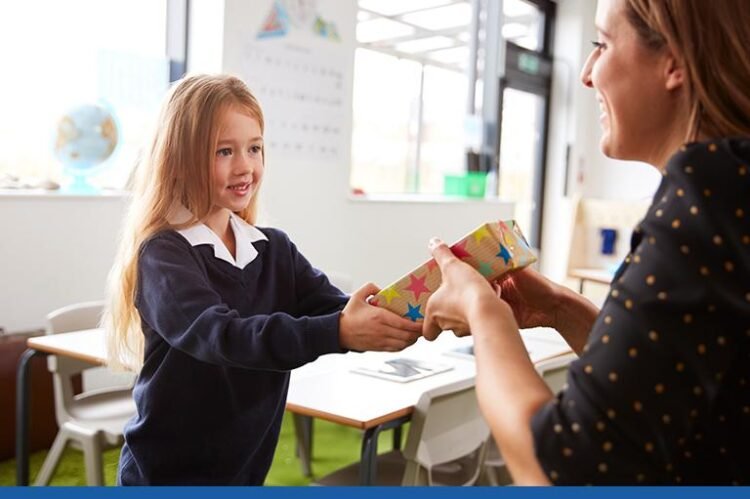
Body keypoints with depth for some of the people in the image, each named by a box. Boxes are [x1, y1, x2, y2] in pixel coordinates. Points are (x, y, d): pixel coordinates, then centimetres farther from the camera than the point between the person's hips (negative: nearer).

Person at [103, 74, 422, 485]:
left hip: (244, 471, 6)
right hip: (167, 476, -5)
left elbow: (337, 311, -12)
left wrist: (410, 314, -33)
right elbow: (222, 336, -33)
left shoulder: (275, 250, 1)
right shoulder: (164, 254, -18)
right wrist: (338, 331, -47)